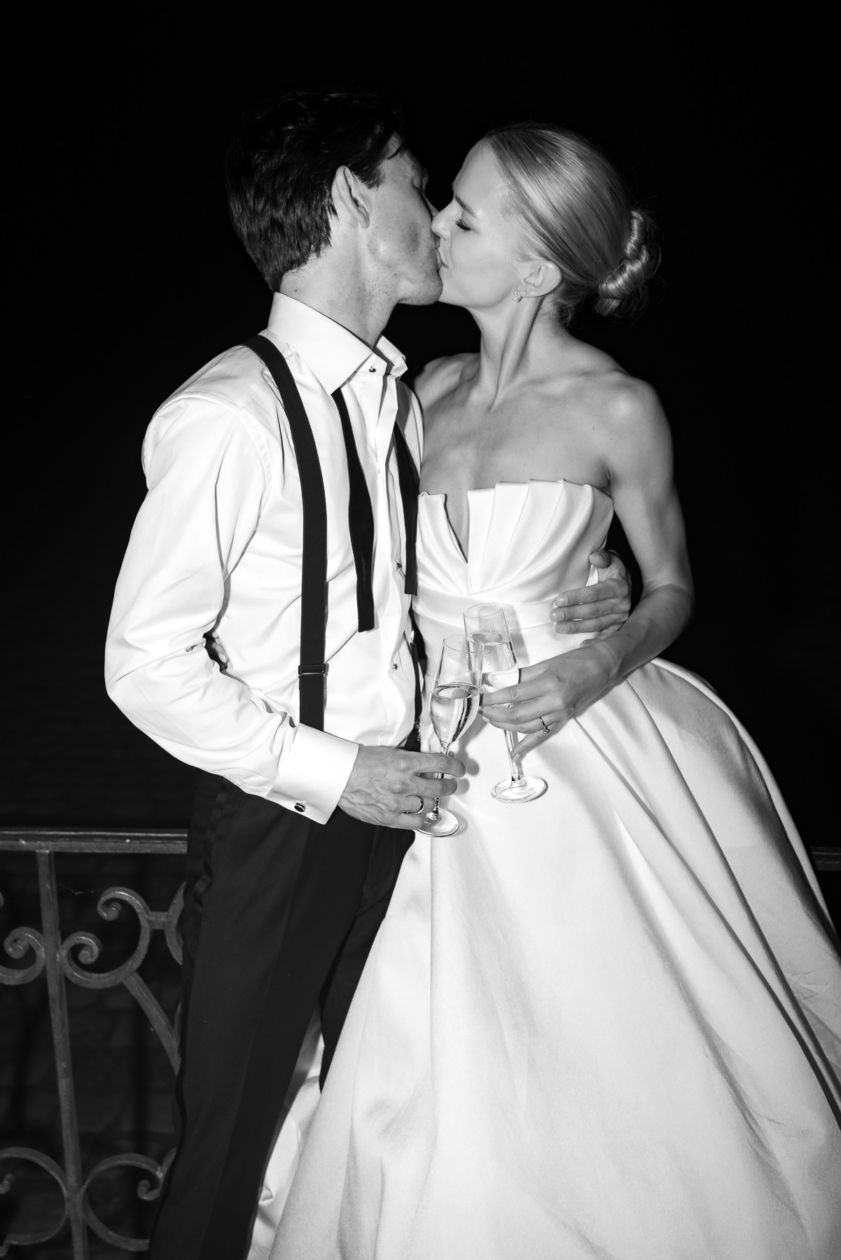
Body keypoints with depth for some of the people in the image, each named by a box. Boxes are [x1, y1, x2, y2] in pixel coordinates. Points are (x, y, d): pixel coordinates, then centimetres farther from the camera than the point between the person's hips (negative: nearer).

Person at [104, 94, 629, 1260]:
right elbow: (148, 662, -19)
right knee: (233, 1130, 11)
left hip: (394, 802, 7)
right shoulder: (227, 417, -20)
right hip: (275, 825, -6)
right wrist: (334, 773, -19)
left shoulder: (398, 396, 3)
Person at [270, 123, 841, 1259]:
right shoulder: (433, 389, 4)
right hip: (447, 763, 4)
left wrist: (594, 670, -16)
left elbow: (671, 588, 2)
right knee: (455, 1074, 11)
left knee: (623, 1061, 6)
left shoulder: (617, 409, -10)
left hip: (581, 753, -4)